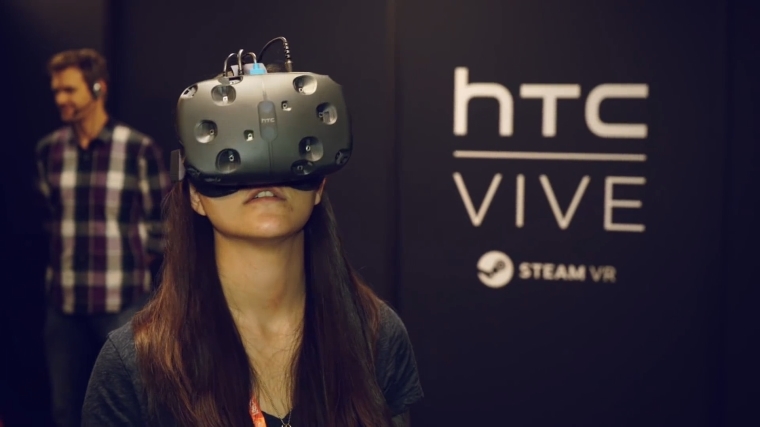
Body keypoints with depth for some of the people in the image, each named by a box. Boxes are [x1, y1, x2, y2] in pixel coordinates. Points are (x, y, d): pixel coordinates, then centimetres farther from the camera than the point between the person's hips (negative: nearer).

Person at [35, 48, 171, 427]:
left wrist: (135, 261, 1)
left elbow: (163, 221, 1)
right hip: (64, 301, 4)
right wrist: (65, 258, 14)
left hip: (122, 303, -4)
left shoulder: (139, 149, -7)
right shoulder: (48, 150, 5)